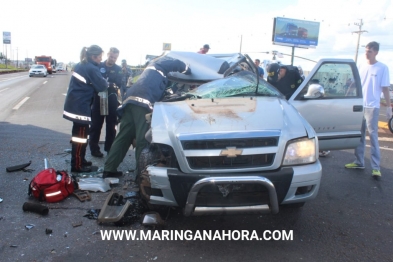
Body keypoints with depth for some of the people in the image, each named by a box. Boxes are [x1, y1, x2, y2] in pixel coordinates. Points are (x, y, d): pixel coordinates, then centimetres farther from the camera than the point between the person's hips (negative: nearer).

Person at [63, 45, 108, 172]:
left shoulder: (80, 65, 13)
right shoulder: (92, 69, -16)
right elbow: (101, 86, -16)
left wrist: (102, 83, 8)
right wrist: (106, 83, 5)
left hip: (74, 104, 10)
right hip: (80, 106, -10)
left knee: (79, 132, 17)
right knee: (81, 134, -3)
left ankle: (80, 160, 28)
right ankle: (77, 165, 3)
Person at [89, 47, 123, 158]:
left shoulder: (118, 69, 8)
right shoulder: (99, 66, 2)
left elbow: (120, 83, -4)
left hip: (112, 101, 2)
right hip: (98, 99, -2)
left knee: (111, 126, 9)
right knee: (96, 125, 2)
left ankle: (109, 147, 22)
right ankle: (94, 148, 12)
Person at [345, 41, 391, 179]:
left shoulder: (382, 68, -2)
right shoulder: (362, 67, 11)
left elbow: (385, 88, -3)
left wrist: (388, 107, -7)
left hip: (372, 107, -5)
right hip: (359, 105, 5)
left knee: (373, 135, -6)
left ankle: (376, 167, -3)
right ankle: (359, 162, 18)